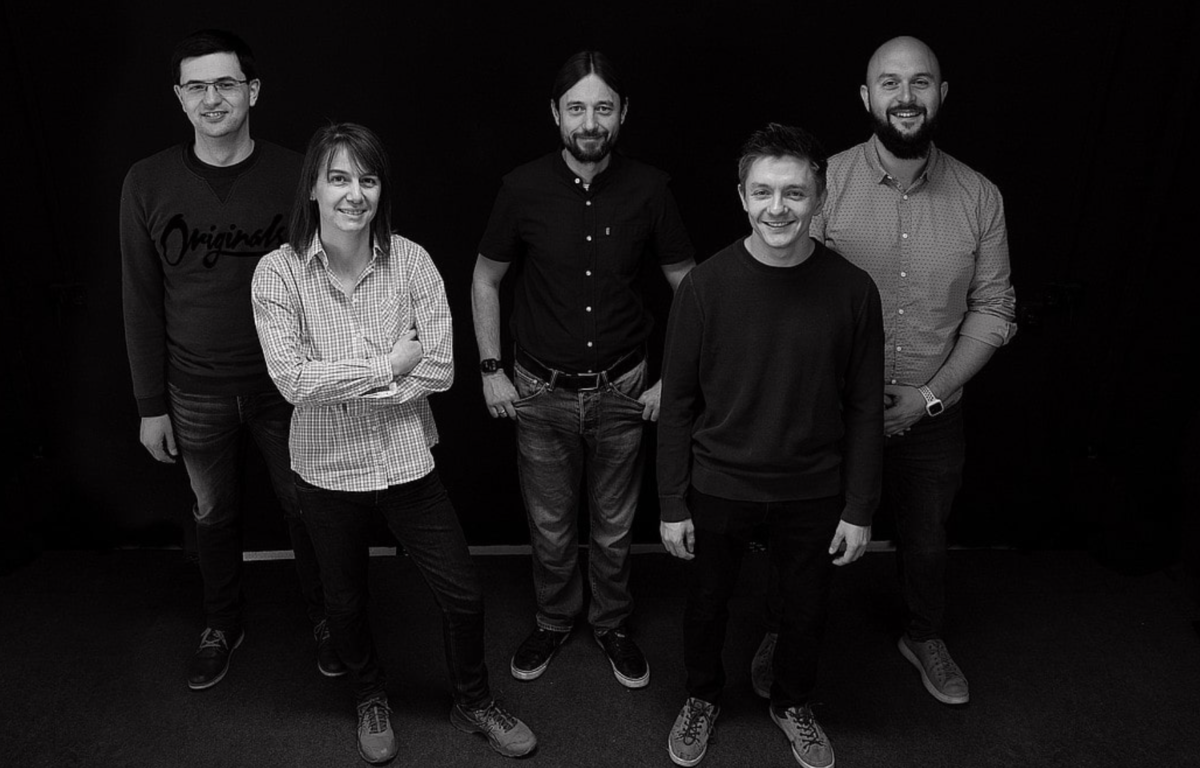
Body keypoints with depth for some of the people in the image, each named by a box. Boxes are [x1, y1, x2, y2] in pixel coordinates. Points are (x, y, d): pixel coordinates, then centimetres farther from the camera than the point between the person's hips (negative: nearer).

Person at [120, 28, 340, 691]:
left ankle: (324, 617, 35)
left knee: (304, 508, 11)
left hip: (287, 386, -1)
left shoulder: (293, 176, -8)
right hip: (195, 393, 2)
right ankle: (222, 625, 41)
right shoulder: (148, 183, -5)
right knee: (213, 514, 17)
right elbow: (141, 301, 0)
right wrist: (151, 404, 1)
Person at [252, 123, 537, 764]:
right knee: (345, 604, 20)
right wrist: (388, 366, -18)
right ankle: (371, 699, 50)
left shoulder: (410, 260, -9)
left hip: (407, 461, 1)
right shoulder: (278, 272, -11)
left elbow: (441, 370, -15)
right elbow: (292, 380, -19)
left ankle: (473, 703, 38)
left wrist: (338, 383, -18)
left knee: (464, 594, 9)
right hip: (328, 469, 0)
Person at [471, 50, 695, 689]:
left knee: (614, 528, 15)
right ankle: (554, 620, 39)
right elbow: (484, 280, 4)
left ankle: (612, 625, 38)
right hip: (542, 393, 0)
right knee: (549, 527, 14)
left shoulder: (648, 189, -7)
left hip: (621, 392, 0)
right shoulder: (523, 188, -8)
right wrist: (490, 370, -1)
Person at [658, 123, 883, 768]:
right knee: (706, 605, 18)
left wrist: (858, 509, -1)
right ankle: (702, 697, 47)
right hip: (718, 489, -1)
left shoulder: (852, 290, -11)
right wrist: (673, 504, -5)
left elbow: (864, 408, -3)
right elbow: (677, 404, -7)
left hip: (813, 494, 1)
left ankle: (793, 704, 48)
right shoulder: (704, 287, -14)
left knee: (807, 610, 19)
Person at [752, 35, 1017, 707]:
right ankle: (782, 635, 42)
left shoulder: (980, 197, -4)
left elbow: (993, 310, 0)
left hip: (932, 412, 3)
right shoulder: (825, 184, -12)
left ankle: (927, 638, 50)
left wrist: (931, 393, -11)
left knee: (927, 538, 21)